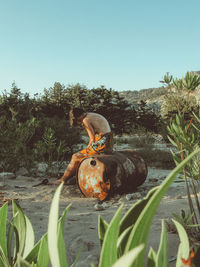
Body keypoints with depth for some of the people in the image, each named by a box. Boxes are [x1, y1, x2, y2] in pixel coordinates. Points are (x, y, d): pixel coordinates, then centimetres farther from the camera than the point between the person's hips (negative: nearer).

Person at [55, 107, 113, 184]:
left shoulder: (85, 120, -8)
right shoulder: (95, 115, 20)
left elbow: (92, 139, -12)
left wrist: (88, 148, 4)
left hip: (101, 145, -9)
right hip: (109, 145, 10)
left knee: (75, 157, 2)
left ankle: (63, 180, 14)